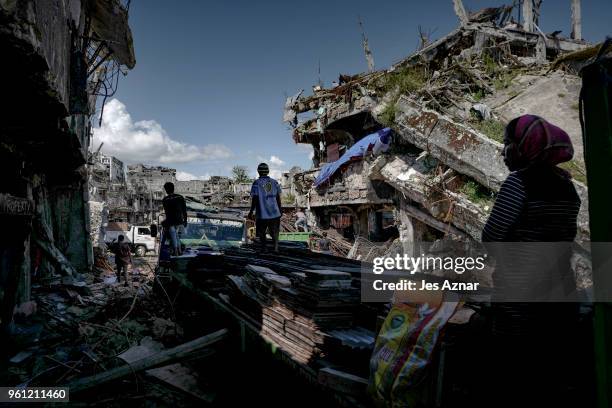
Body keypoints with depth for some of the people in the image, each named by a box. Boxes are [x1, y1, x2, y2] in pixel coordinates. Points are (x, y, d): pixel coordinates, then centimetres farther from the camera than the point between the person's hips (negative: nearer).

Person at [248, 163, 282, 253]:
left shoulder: (256, 183, -7)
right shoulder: (274, 182, 3)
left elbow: (254, 199, -9)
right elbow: (278, 198, 4)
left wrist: (251, 212, 1)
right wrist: (280, 211, 15)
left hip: (262, 213, -2)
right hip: (275, 212, 3)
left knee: (262, 233, 12)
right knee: (274, 231, 12)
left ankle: (263, 249, 16)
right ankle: (276, 247, -5)